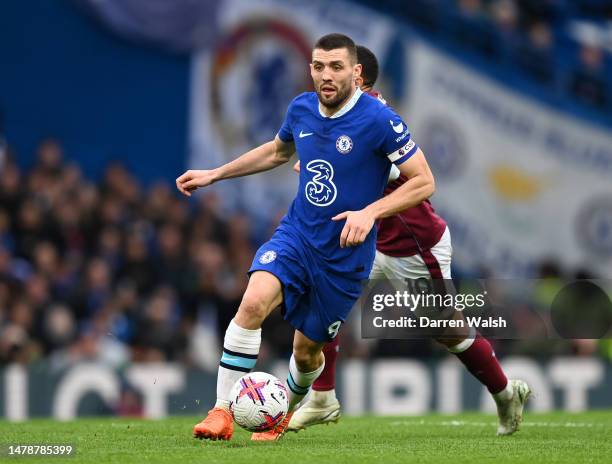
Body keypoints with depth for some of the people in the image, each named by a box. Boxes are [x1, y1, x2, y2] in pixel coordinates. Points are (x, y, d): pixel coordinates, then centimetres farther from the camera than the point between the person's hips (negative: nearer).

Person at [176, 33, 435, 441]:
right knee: (254, 302, -25)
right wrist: (214, 175, 22)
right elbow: (279, 151, 23)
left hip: (345, 255, -3)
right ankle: (222, 413, -19)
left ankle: (285, 412, 43)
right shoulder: (302, 109, 0)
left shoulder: (378, 121, -17)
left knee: (306, 349, 9)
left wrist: (369, 212, -26)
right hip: (296, 235, 3)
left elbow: (424, 182, -14)